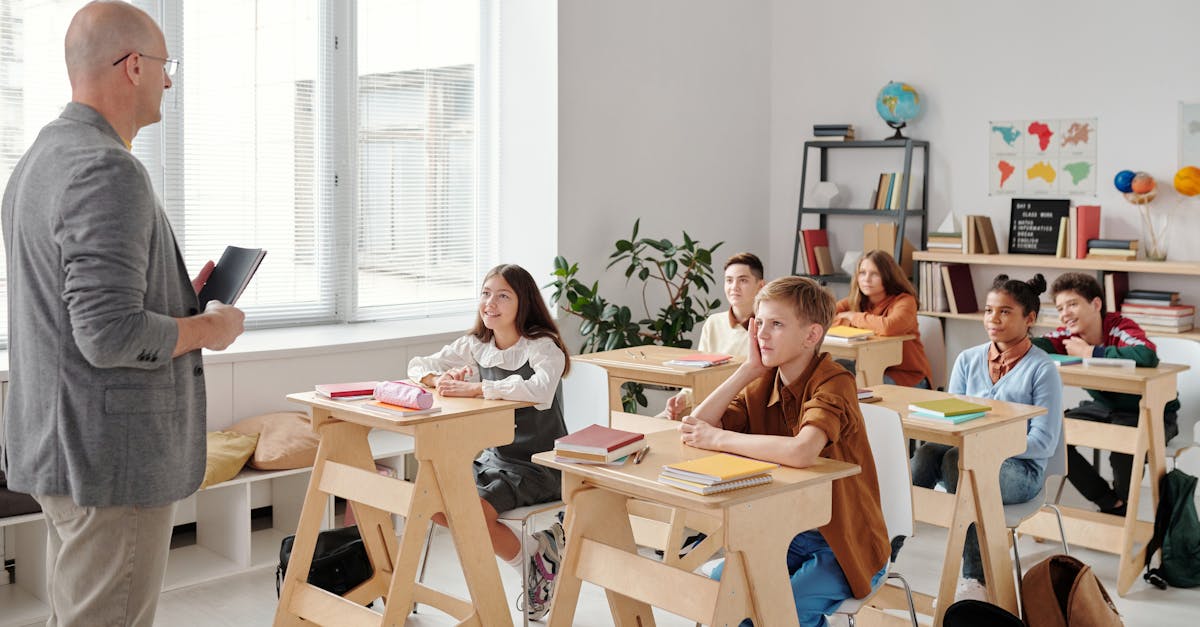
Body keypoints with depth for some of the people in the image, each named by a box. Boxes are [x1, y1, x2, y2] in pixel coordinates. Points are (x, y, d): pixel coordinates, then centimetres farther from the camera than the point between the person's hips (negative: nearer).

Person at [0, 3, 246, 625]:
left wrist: (177, 297, 15)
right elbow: (111, 337, -26)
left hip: (54, 446, 11)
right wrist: (209, 327, -11)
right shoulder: (108, 170, -20)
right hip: (111, 456, -10)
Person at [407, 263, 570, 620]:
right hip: (496, 457, 7)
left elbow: (540, 391, -38)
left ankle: (534, 561, 3)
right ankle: (533, 549, 5)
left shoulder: (542, 347, -16)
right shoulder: (476, 345, 4)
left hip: (539, 466, -7)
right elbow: (418, 366, 8)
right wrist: (440, 379, -16)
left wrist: (474, 388, -37)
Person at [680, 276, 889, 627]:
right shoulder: (762, 385, 0)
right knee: (715, 585, -12)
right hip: (786, 534, 6)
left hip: (845, 545, -6)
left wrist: (719, 439, -30)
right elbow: (697, 428, -11)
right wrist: (749, 368, -14)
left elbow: (802, 451, -41)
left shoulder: (834, 384, -21)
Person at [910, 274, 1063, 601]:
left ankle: (975, 580, -33)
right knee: (928, 452, -31)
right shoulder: (968, 360, 12)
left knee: (957, 460, -36)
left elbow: (1044, 443, -9)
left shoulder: (1043, 369, -3)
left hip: (1019, 468, -4)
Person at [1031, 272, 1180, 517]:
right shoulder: (1069, 333, -7)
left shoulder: (1120, 328, -26)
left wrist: (1090, 352, -36)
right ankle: (1112, 503, 4)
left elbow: (1148, 356, -47)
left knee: (1123, 450, -36)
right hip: (1105, 407, 7)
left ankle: (1121, 503, 1)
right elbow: (1040, 345, -25)